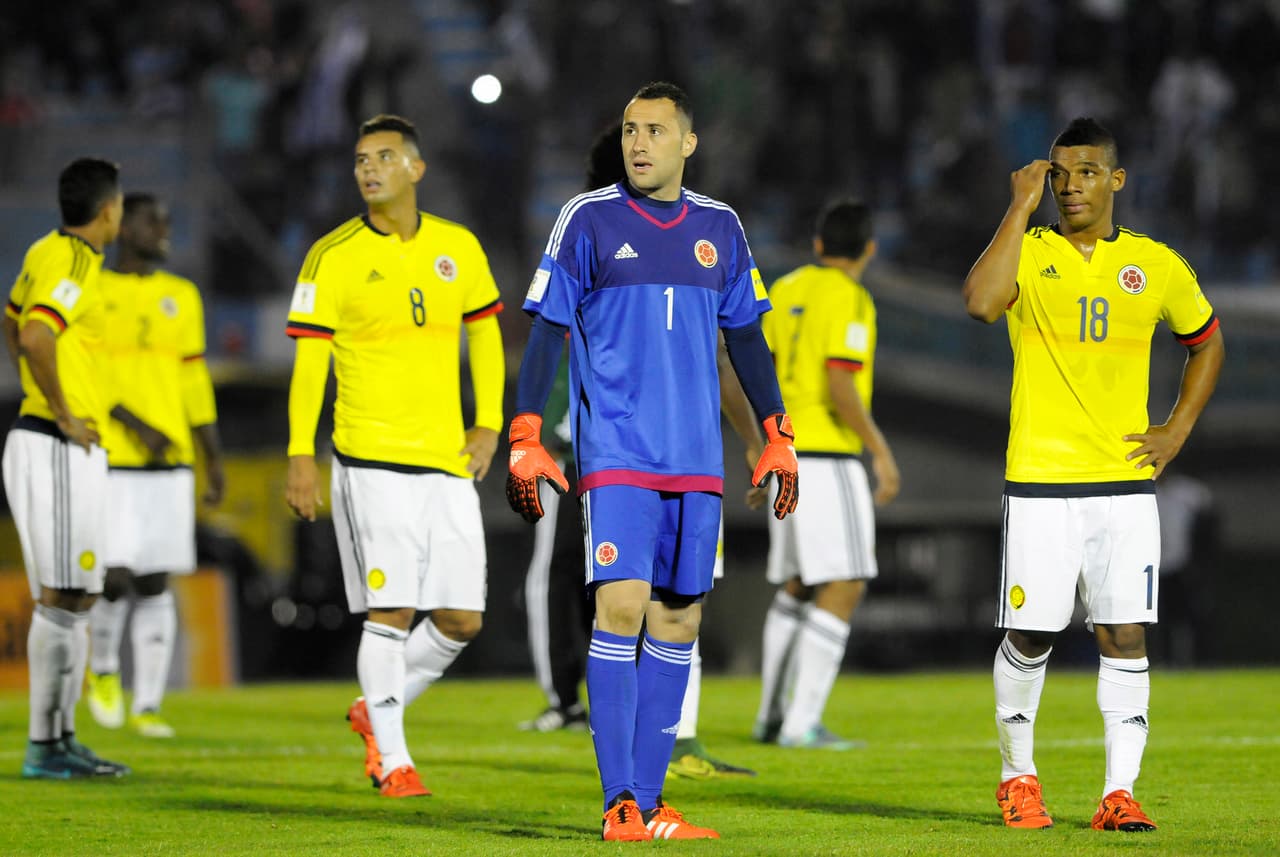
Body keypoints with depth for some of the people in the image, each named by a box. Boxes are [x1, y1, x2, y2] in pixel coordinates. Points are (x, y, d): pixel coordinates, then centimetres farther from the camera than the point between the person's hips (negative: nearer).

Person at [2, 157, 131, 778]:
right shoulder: (74, 267, -16)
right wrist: (64, 416, -19)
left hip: (67, 450, 10)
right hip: (61, 449, -10)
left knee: (76, 599, 13)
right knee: (62, 599, -8)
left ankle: (61, 738, 16)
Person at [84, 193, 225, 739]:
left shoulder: (181, 297, 11)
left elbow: (194, 382, 13)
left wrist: (213, 459, 9)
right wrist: (139, 427, -19)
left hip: (170, 463, 4)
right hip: (109, 463, -4)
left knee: (155, 586, 1)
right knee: (116, 579, -10)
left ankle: (147, 708, 5)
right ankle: (102, 668, 19)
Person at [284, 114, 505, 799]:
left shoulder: (458, 248, 8)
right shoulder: (334, 257, -3)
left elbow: (484, 332, 19)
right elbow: (309, 359, -4)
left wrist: (489, 425, 9)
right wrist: (300, 454, -11)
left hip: (448, 460, 4)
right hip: (371, 459, -4)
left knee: (461, 620, 3)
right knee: (391, 610, -9)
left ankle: (376, 711, 26)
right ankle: (391, 760, 1)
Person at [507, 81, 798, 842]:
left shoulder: (719, 228, 11)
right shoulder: (589, 220, 0)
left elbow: (747, 338, 18)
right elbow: (547, 331, 0)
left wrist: (778, 437, 14)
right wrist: (525, 442, -6)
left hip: (697, 460, 4)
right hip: (614, 450, -4)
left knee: (679, 620, 3)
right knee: (623, 604, -15)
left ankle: (649, 802, 8)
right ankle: (620, 803, -14)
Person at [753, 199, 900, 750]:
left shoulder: (785, 290, 11)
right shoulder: (850, 299, -12)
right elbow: (841, 387, -21)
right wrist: (882, 452, -15)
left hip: (785, 453, 8)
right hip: (829, 458, -8)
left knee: (796, 587, 20)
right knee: (845, 589, -8)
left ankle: (772, 714, 23)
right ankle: (802, 724, -15)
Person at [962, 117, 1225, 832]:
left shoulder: (1157, 265, 7)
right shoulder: (1028, 253, 0)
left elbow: (1207, 343, 23)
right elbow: (981, 302, -22)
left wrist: (1177, 431, 10)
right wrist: (1021, 208, -16)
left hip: (1126, 480, 1)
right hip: (1040, 481, -1)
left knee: (1125, 636, -5)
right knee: (1029, 637, 2)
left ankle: (1120, 792, -2)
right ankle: (1018, 775, 22)